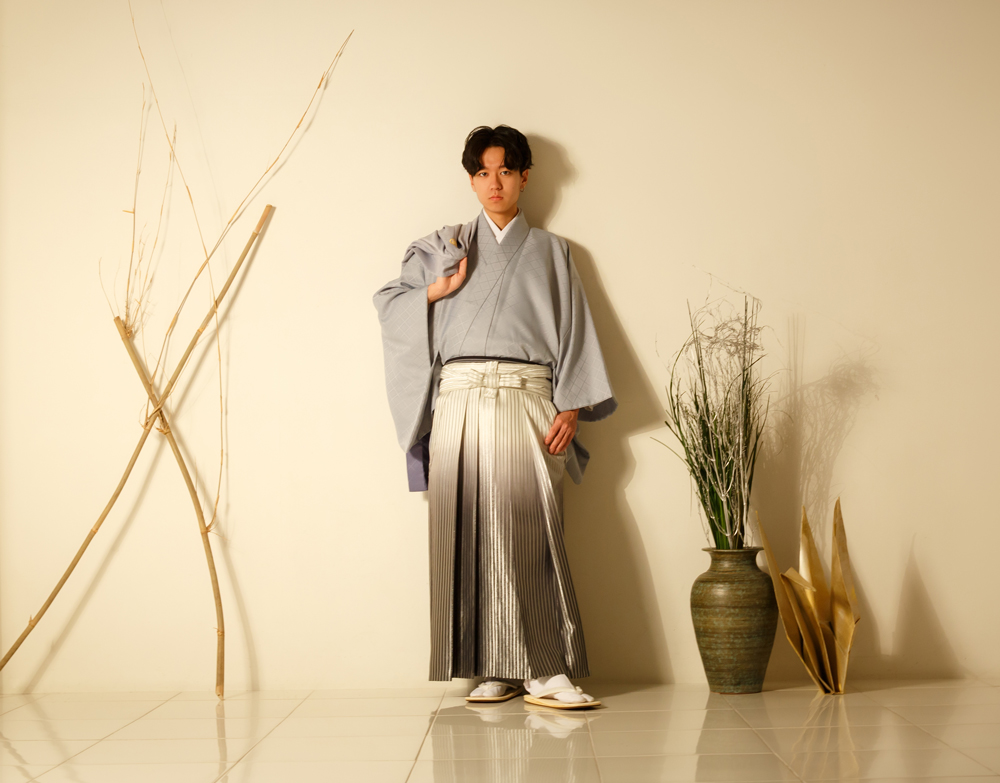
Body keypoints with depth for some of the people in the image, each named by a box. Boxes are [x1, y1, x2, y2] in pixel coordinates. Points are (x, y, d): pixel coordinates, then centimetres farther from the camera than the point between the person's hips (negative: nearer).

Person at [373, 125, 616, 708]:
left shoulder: (550, 251, 17)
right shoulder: (446, 248, 20)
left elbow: (574, 332, 9)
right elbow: (388, 301, 14)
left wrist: (571, 407, -3)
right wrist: (441, 289, -3)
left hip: (527, 400, -1)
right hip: (460, 399, 1)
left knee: (529, 530, -11)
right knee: (469, 533, -3)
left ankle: (545, 671, -9)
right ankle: (493, 670, 2)